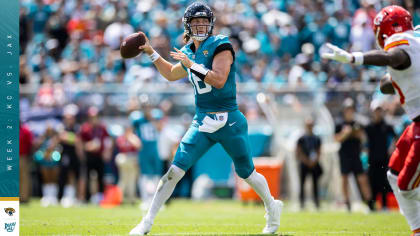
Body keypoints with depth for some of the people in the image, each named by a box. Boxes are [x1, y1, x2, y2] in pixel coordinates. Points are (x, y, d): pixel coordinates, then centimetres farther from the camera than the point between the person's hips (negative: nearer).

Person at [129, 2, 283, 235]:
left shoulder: (220, 46, -9)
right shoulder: (189, 52, 10)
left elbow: (219, 80, -23)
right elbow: (171, 74, 30)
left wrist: (192, 64, -21)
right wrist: (151, 52, 25)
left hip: (229, 122, -4)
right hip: (202, 123, 4)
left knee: (246, 173, 9)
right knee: (176, 169, -9)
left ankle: (272, 208, 37)